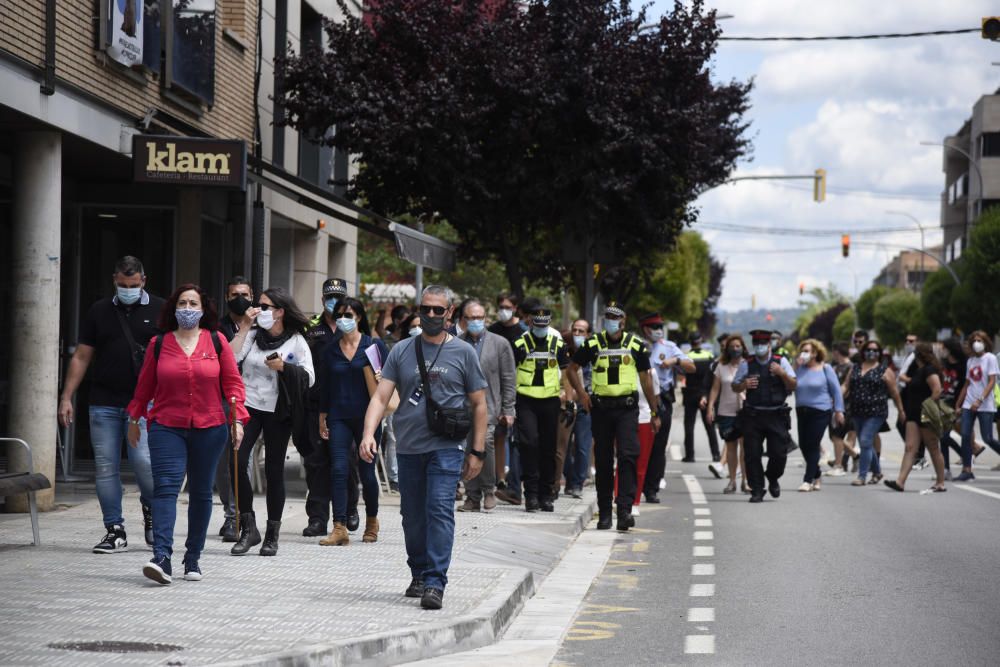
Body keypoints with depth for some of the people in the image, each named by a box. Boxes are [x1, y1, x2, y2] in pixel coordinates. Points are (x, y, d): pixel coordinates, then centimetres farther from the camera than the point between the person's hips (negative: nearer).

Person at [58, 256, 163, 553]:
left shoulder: (160, 311, 5)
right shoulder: (99, 312, 11)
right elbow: (81, 357, 13)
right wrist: (66, 397, 6)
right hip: (104, 403, 3)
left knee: (143, 460, -14)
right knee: (105, 467, 1)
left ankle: (151, 508, 15)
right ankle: (115, 531, 10)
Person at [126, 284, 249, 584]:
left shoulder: (217, 342, 4)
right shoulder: (158, 344, 5)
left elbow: (233, 382, 4)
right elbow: (144, 385, 14)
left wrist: (237, 418, -6)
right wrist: (134, 418, 19)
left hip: (209, 429, 1)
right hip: (167, 427, -1)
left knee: (201, 492, 8)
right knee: (165, 487, -15)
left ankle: (193, 557, 19)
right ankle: (162, 558, -24)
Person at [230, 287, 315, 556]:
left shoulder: (296, 341, 1)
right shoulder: (252, 335, 6)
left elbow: (309, 378, -2)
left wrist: (283, 367, -16)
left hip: (277, 411, -1)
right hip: (248, 406, 1)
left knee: (274, 471, 3)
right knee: (237, 462, -14)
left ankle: (272, 534, 13)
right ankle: (248, 528, -2)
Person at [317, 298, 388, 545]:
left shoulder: (374, 346, 2)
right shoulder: (330, 350, 10)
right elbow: (324, 386, 13)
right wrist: (322, 418, 10)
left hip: (367, 416, -2)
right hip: (339, 418, 2)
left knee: (366, 471, 4)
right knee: (338, 470, -9)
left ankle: (372, 522, 25)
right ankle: (339, 528, -10)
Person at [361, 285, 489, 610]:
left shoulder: (463, 352, 5)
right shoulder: (401, 351, 8)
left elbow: (479, 404, 7)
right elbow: (381, 396, 1)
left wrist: (477, 451, 1)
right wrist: (368, 434, -15)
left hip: (446, 447, -3)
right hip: (408, 448, 3)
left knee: (440, 510, -14)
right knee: (413, 516, 11)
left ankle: (435, 583, -16)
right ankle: (419, 574, 27)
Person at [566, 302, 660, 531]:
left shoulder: (636, 345, 4)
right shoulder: (593, 344, 4)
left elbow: (646, 379, 10)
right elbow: (573, 368, 13)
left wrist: (654, 413, 11)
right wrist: (581, 393, -2)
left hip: (627, 408, -1)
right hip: (601, 407, 1)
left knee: (628, 455, -15)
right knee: (603, 460, 6)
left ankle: (625, 510, -19)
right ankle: (604, 513, 14)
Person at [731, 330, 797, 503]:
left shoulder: (781, 362, 5)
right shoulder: (746, 364, 6)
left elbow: (793, 386, 3)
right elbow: (734, 387, 13)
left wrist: (782, 374, -14)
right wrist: (744, 385, -8)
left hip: (776, 415, -1)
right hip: (753, 415, 1)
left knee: (779, 453, -1)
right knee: (752, 454, -2)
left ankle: (773, 480, 28)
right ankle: (757, 491, 7)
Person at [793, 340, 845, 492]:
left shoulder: (825, 368, -2)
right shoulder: (800, 369, 8)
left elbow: (836, 390, 0)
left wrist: (839, 410, -4)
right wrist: (796, 367, -7)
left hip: (820, 412, -5)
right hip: (802, 411, 5)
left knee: (812, 445, -6)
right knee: (803, 445, 7)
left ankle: (808, 480, -2)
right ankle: (816, 476, 26)